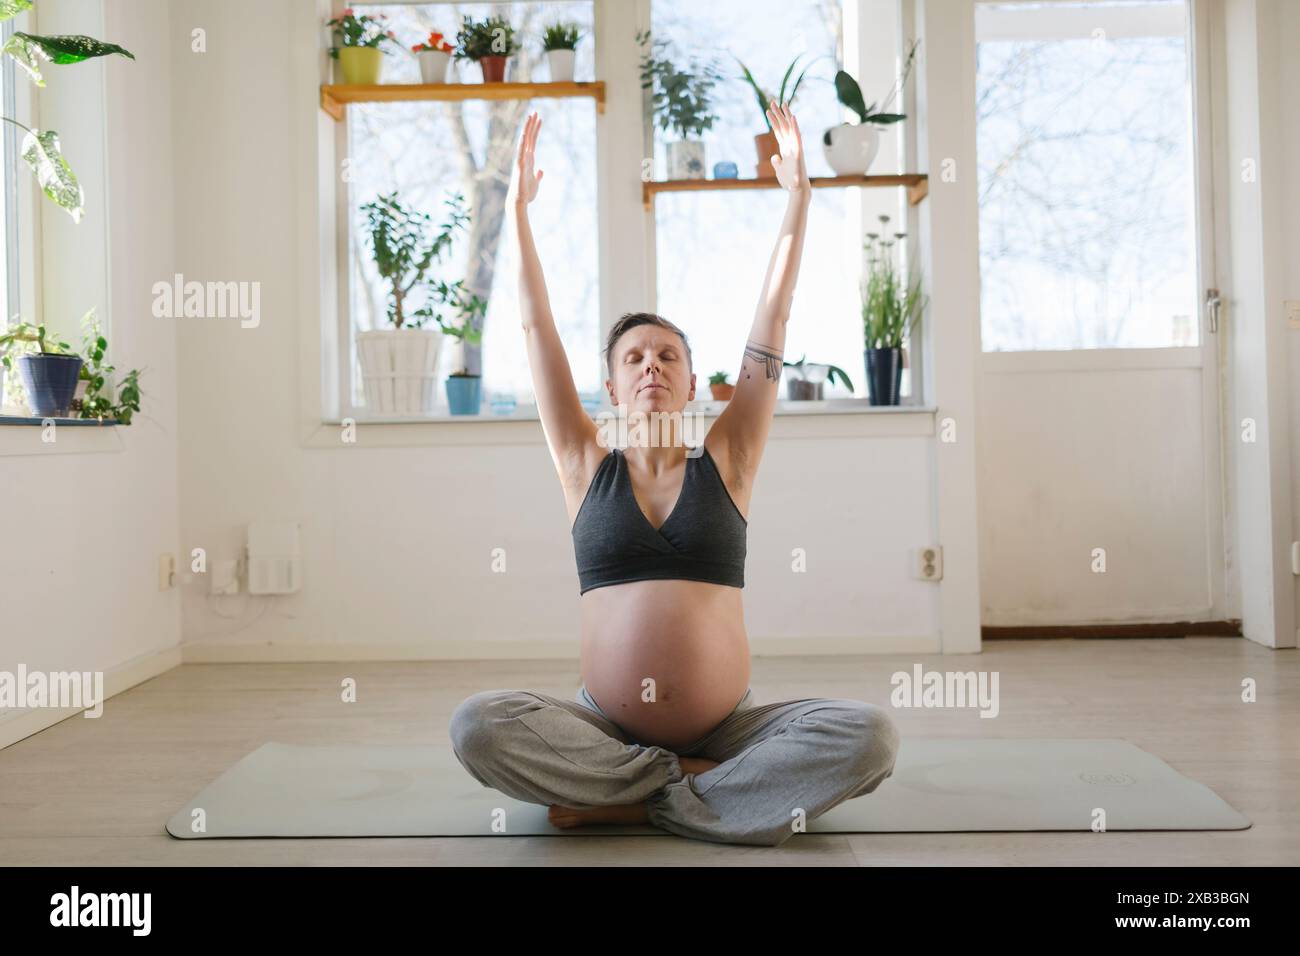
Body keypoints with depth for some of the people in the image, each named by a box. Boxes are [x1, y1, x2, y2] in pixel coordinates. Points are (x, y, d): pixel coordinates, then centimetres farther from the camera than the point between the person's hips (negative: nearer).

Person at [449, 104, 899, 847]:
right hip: (604, 723, 0)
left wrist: (797, 197, 2)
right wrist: (518, 208, 4)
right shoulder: (587, 466, 6)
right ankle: (699, 784, -12)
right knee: (477, 726, -27)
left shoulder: (726, 463, 5)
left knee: (870, 734, -24)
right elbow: (537, 327, 5)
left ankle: (633, 803, -15)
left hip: (724, 725, 1)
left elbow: (774, 321, 3)